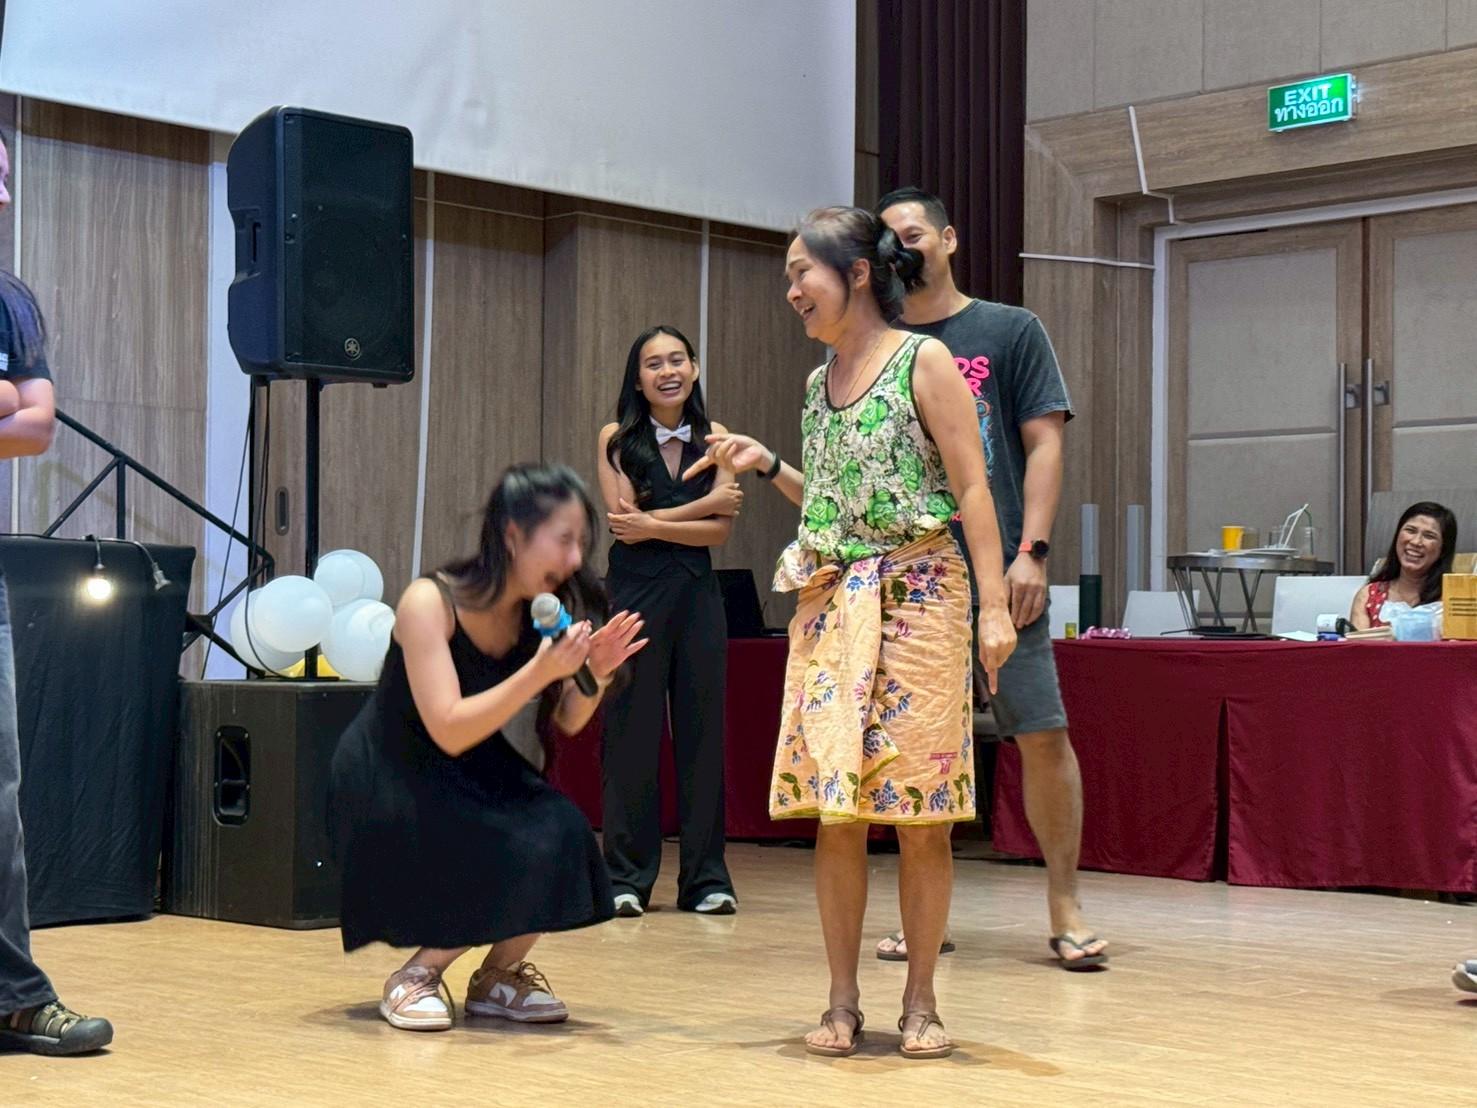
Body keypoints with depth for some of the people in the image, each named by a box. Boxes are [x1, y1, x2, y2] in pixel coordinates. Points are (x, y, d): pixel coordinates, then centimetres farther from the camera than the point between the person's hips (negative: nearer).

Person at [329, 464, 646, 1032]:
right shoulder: (430, 602, -24)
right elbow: (449, 732, -30)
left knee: (562, 836, -22)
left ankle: (498, 975, 3)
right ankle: (414, 978, -6)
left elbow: (567, 723, -2)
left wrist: (596, 674, -23)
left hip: (477, 774, 6)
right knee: (517, 853, -28)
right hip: (388, 777, -6)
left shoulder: (540, 611, -6)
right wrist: (538, 673, -39)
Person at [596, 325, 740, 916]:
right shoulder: (616, 439, 3)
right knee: (632, 732, -1)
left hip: (697, 593, 2)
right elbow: (623, 520, -9)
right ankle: (627, 877, 7)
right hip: (635, 591, -2)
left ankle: (706, 878, 11)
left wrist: (653, 525, -13)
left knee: (701, 729, 3)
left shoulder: (715, 439, 7)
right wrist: (706, 504, -6)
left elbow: (720, 531, -2)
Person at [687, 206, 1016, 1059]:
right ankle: (843, 1002, 11)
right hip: (831, 603, 5)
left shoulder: (924, 363, -3)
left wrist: (994, 604, -14)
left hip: (918, 597, -5)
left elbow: (972, 489, -7)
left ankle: (921, 1002, 10)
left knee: (921, 813, 0)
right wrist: (767, 465, 10)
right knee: (835, 810, 2)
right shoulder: (818, 384, 15)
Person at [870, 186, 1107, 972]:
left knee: (1043, 736, -5)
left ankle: (1064, 907, 6)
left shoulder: (1010, 332, 6)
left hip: (996, 572, -3)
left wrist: (1031, 551, -9)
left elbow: (1044, 443, 1)